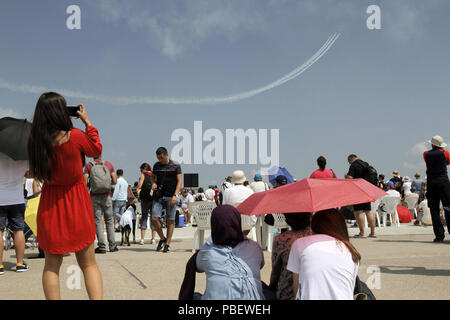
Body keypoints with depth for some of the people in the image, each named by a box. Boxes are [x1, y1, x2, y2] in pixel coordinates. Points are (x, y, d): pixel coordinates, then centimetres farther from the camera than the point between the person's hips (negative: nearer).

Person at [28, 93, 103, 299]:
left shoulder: (35, 141, -8)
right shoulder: (75, 137, -17)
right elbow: (96, 150, 2)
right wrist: (87, 122, 8)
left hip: (50, 207, 3)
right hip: (77, 205, -2)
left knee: (51, 266, 12)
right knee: (88, 264, 8)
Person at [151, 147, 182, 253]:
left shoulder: (175, 166, 1)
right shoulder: (156, 166, 11)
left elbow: (179, 181, -2)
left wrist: (175, 195, -13)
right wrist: (153, 184, -2)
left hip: (170, 196, -3)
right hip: (158, 196, 3)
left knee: (170, 220, -1)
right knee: (154, 218, -7)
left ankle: (167, 244, 8)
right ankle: (162, 238, 14)